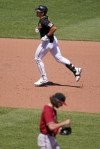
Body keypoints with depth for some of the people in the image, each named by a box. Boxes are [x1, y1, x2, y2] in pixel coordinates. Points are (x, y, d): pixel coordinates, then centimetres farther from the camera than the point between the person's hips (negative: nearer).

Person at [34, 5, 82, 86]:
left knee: (38, 58, 2)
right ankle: (75, 70, 6)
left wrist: (46, 36, -25)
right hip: (52, 40, 10)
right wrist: (39, 29, 13)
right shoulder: (44, 18, 8)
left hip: (47, 41, -10)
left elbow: (54, 28, -30)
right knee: (59, 58, 12)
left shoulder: (43, 21, -22)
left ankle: (43, 78, 7)